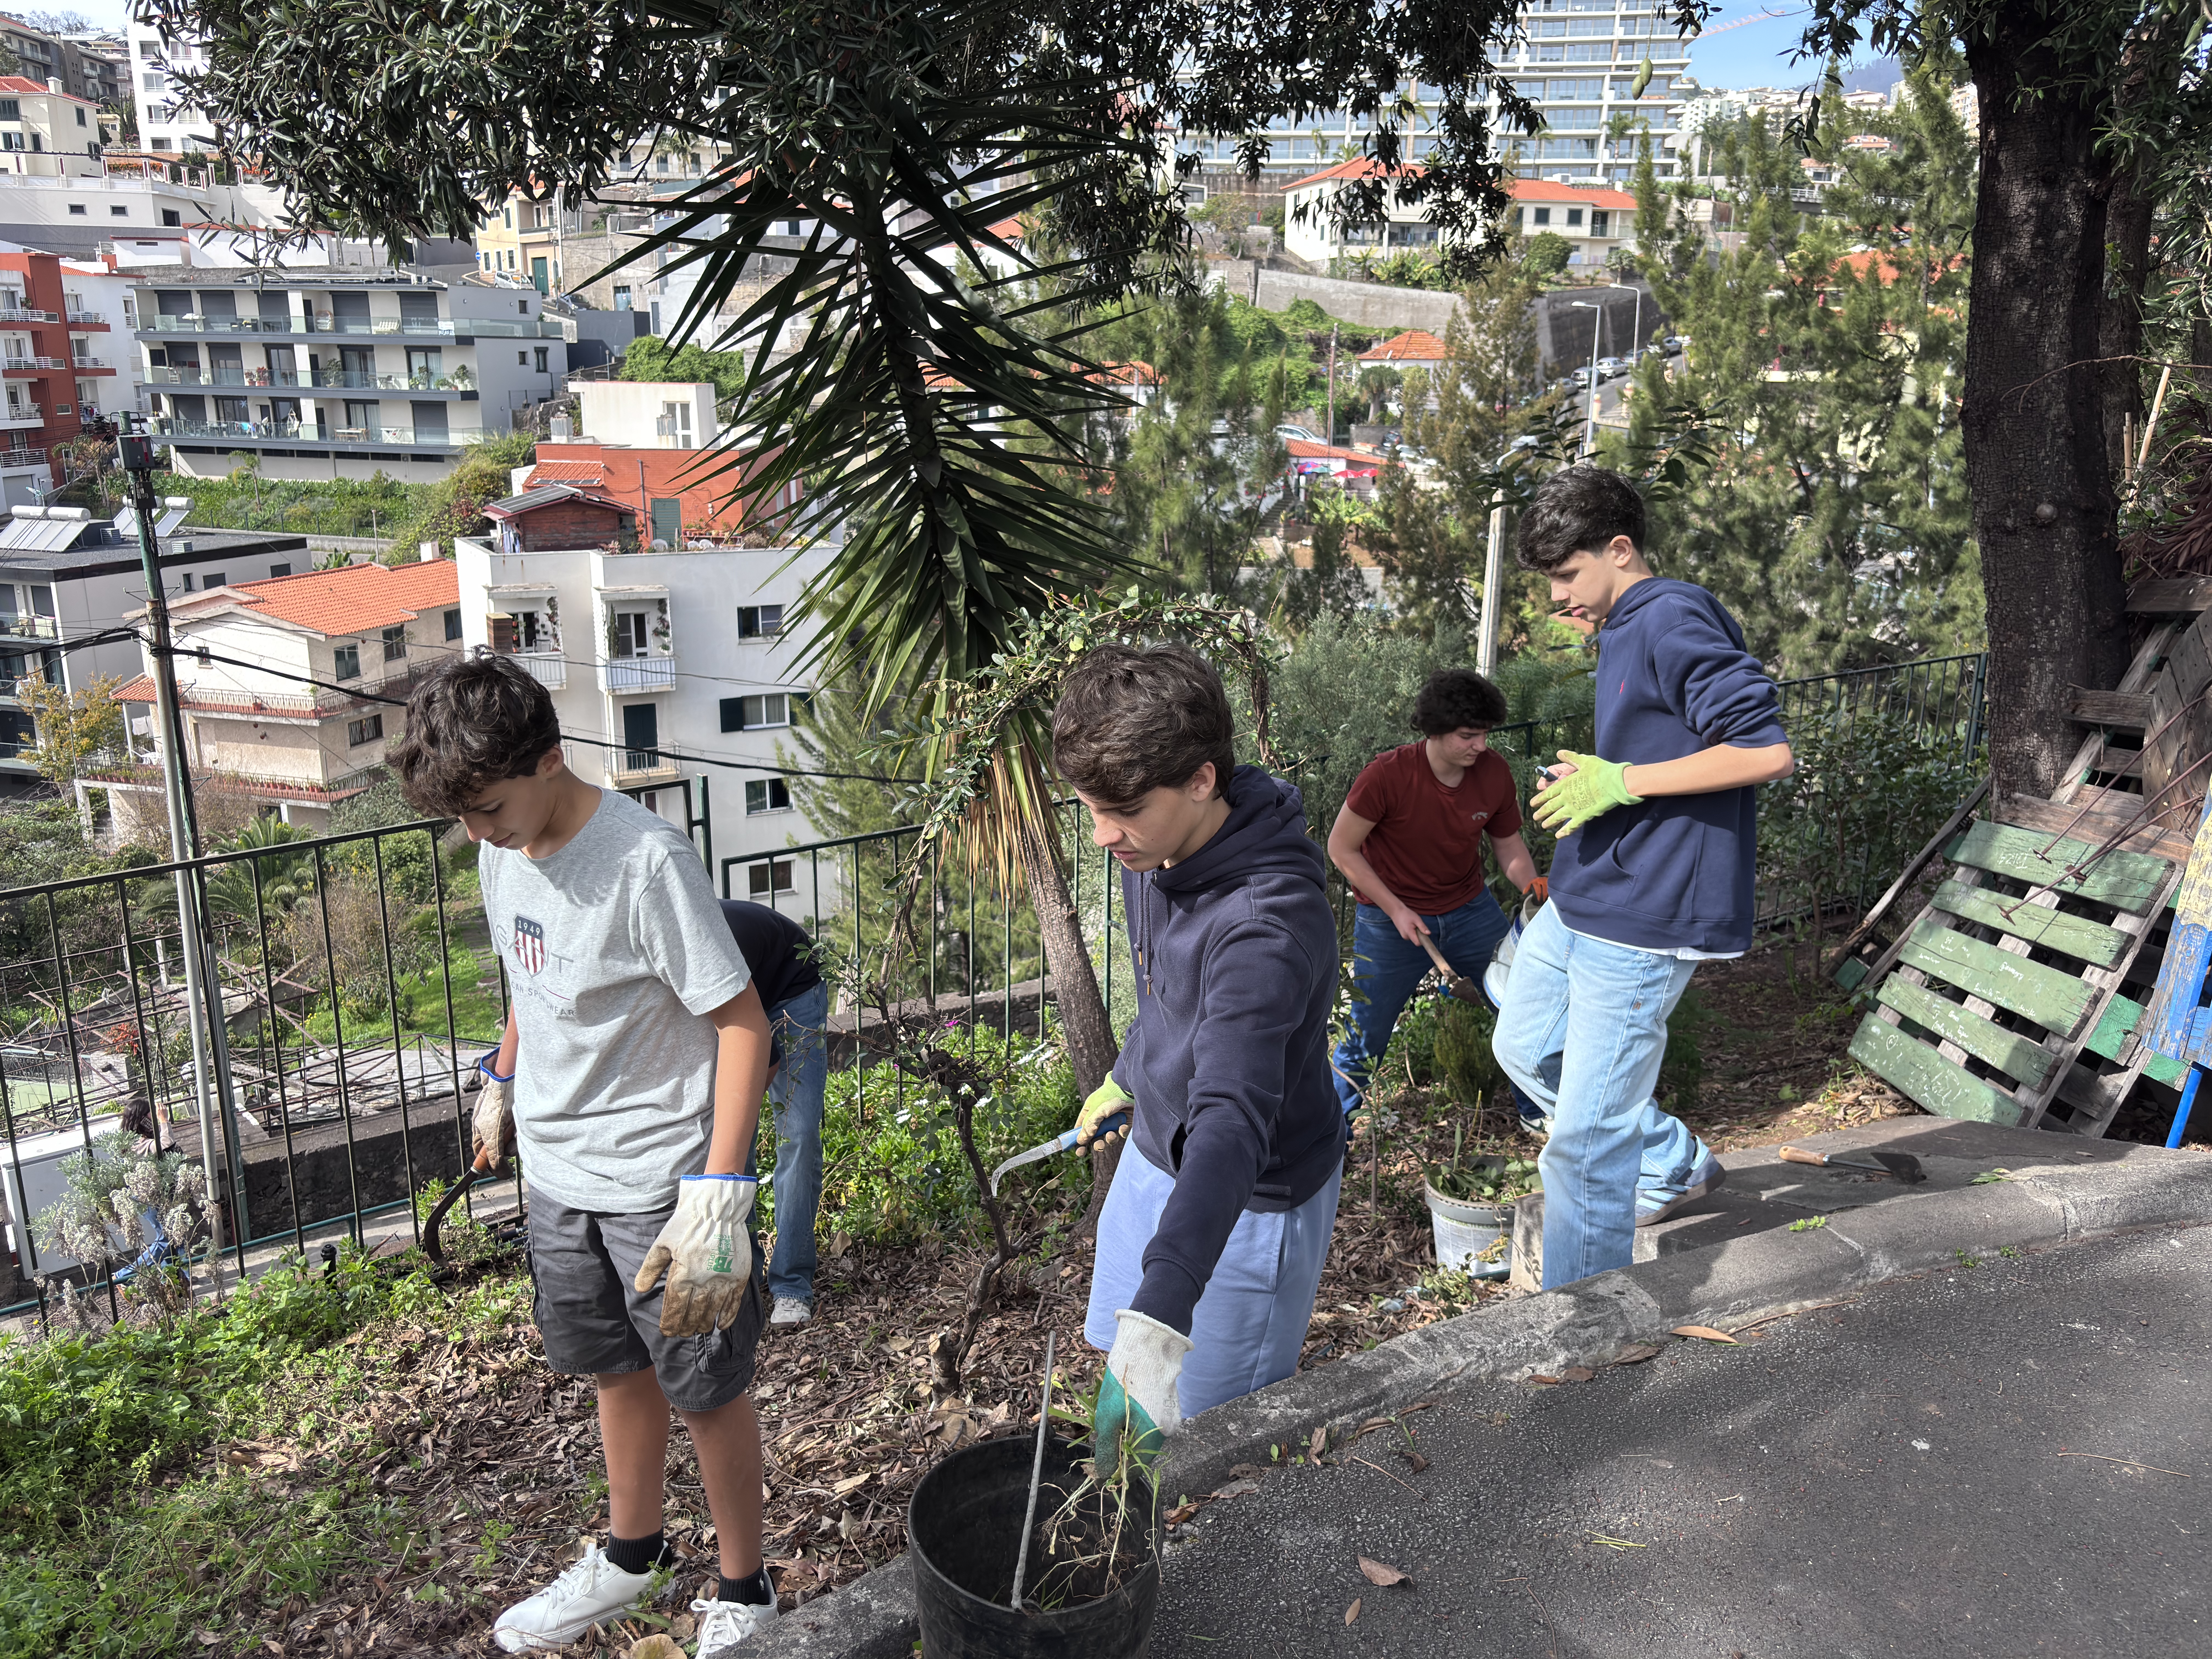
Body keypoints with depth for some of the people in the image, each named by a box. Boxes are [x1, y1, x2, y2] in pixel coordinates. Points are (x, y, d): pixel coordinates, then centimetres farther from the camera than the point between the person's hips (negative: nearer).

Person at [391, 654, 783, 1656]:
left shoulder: (646, 861, -26)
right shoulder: (501, 848, -1)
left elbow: (743, 1022, -23)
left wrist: (720, 1194, -26)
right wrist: (502, 1081, 27)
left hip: (660, 1179, -7)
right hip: (559, 1168, 7)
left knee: (705, 1387, 8)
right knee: (615, 1368, 23)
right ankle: (632, 1559, 44)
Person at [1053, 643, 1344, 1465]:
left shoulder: (1270, 921, -37)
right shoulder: (1153, 851, -9)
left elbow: (1232, 1120, -49)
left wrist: (1163, 1311, -58)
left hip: (1250, 1201, -8)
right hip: (1155, 1151, 8)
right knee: (1120, 1408, 25)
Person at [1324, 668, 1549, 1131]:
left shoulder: (1494, 773, -13)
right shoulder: (1387, 776, -26)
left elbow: (1509, 845, 3)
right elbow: (1342, 849, -15)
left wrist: (1534, 887, -16)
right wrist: (1396, 909, -18)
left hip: (1470, 908, 4)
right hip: (1391, 918, -4)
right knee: (1365, 1040, 5)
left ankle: (1537, 1113, 31)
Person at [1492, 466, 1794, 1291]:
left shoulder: (1674, 620, -16)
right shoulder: (1623, 631, 14)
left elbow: (1768, 751, -23)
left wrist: (1621, 782, -20)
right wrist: (1587, 778, 9)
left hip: (1641, 922, -11)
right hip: (1580, 904, 11)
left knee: (1585, 1144, -4)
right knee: (1525, 1049, 26)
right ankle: (1677, 1166, 38)